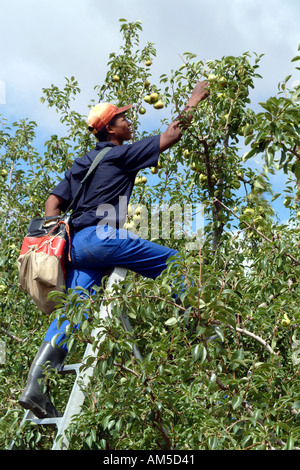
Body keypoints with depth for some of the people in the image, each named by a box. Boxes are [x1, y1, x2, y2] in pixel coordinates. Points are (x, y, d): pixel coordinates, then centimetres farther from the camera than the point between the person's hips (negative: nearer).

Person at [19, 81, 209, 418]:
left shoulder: (82, 163, 25)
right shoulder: (121, 154, 3)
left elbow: (53, 203, 20)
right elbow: (169, 138, 4)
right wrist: (193, 102, 14)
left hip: (77, 243, 8)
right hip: (102, 237, -8)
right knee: (175, 263, -3)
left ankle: (35, 386, -6)